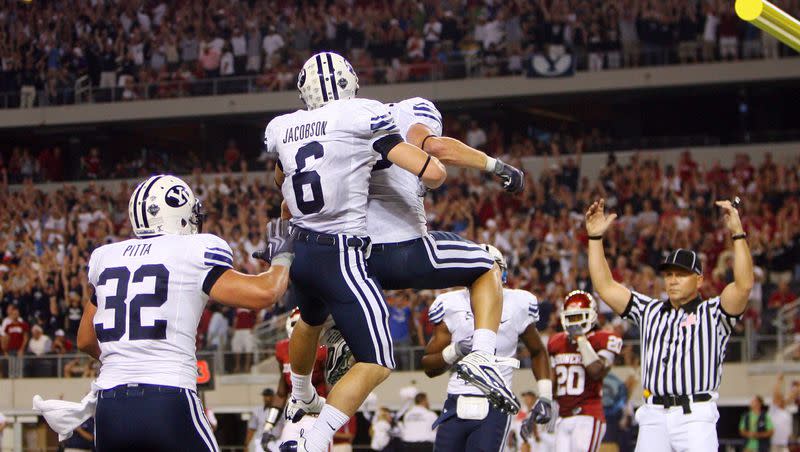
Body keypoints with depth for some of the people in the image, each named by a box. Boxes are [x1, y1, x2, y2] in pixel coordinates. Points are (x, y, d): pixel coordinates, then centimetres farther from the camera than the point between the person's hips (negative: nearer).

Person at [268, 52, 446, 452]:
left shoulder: (281, 129, 6)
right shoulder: (363, 117, -10)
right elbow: (432, 173, -13)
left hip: (299, 249, 7)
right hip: (340, 256, -7)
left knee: (311, 320, 37)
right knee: (376, 365, 0)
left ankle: (300, 399, 61)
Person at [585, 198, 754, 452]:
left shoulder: (712, 313, 5)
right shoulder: (649, 311, 20)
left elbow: (744, 285, -11)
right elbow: (605, 287, 17)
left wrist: (737, 234, -17)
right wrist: (595, 237, 11)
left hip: (696, 417, -5)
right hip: (653, 418, 5)